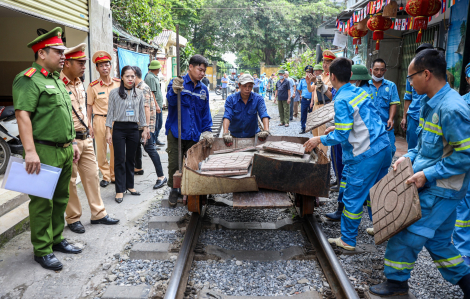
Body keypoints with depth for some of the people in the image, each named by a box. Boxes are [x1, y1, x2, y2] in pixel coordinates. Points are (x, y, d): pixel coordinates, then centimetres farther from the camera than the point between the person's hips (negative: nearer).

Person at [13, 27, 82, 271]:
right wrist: (30, 151, -27)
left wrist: (73, 143, 21)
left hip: (64, 151, 9)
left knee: (60, 199, 16)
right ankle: (42, 251, 12)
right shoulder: (28, 79, -11)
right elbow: (22, 115, -20)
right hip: (44, 153, -9)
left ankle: (56, 240, 30)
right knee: (42, 202, 0)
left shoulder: (57, 80, 18)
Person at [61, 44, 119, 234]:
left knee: (92, 175, 13)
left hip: (85, 138, 8)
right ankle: (73, 218, 21)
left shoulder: (79, 83, 12)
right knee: (69, 181, 6)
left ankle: (98, 214, 25)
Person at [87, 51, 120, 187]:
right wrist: (89, 125, -2)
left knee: (116, 149, 6)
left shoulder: (118, 83, 4)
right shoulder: (93, 86, -1)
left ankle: (114, 175, 20)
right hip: (100, 120, -1)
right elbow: (89, 106, 3)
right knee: (101, 150, 3)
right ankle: (105, 176, 16)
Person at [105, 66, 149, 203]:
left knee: (131, 159, 10)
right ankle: (120, 190, 4)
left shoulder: (139, 93, 8)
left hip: (134, 129, 3)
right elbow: (110, 113, 0)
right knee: (120, 160, -2)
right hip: (119, 129, -3)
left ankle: (129, 185, 23)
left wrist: (145, 129, 9)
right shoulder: (114, 93, -1)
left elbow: (142, 112, 13)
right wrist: (108, 131, -4)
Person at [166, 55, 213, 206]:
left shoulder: (203, 89, 10)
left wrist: (207, 131, 4)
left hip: (194, 134, 4)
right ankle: (174, 189, 24)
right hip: (176, 132, -4)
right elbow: (171, 101, -22)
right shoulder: (176, 83, -4)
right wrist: (174, 91, -45)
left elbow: (206, 112, 14)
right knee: (174, 164, 2)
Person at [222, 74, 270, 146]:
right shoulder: (231, 99, -5)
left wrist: (266, 131, -38)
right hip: (234, 136, 0)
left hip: (253, 136, 0)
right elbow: (227, 116, -18)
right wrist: (226, 133, -36)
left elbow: (264, 115, -18)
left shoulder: (258, 99, -4)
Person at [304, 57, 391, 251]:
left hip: (365, 155, -9)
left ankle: (347, 241, 17)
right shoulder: (361, 92, 10)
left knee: (353, 198, 4)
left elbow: (342, 135, -18)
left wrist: (320, 139, -6)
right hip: (383, 148, 9)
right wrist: (337, 127, 27)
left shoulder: (341, 100, -16)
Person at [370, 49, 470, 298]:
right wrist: (409, 157, 3)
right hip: (433, 185, 9)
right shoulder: (430, 104, 7)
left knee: (405, 234, 2)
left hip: (439, 191, -9)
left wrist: (427, 174, -22)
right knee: (437, 239, 20)